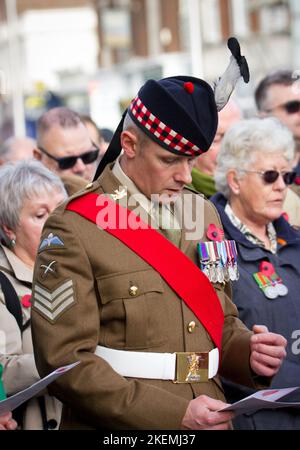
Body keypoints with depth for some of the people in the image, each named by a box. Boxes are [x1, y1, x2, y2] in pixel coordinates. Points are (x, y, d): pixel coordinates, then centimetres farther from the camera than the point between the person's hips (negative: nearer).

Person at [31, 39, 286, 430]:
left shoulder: (204, 214, 7)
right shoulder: (74, 230, -13)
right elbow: (65, 360, -18)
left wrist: (248, 352, -7)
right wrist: (176, 415, -23)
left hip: (207, 419, 6)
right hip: (118, 426, -6)